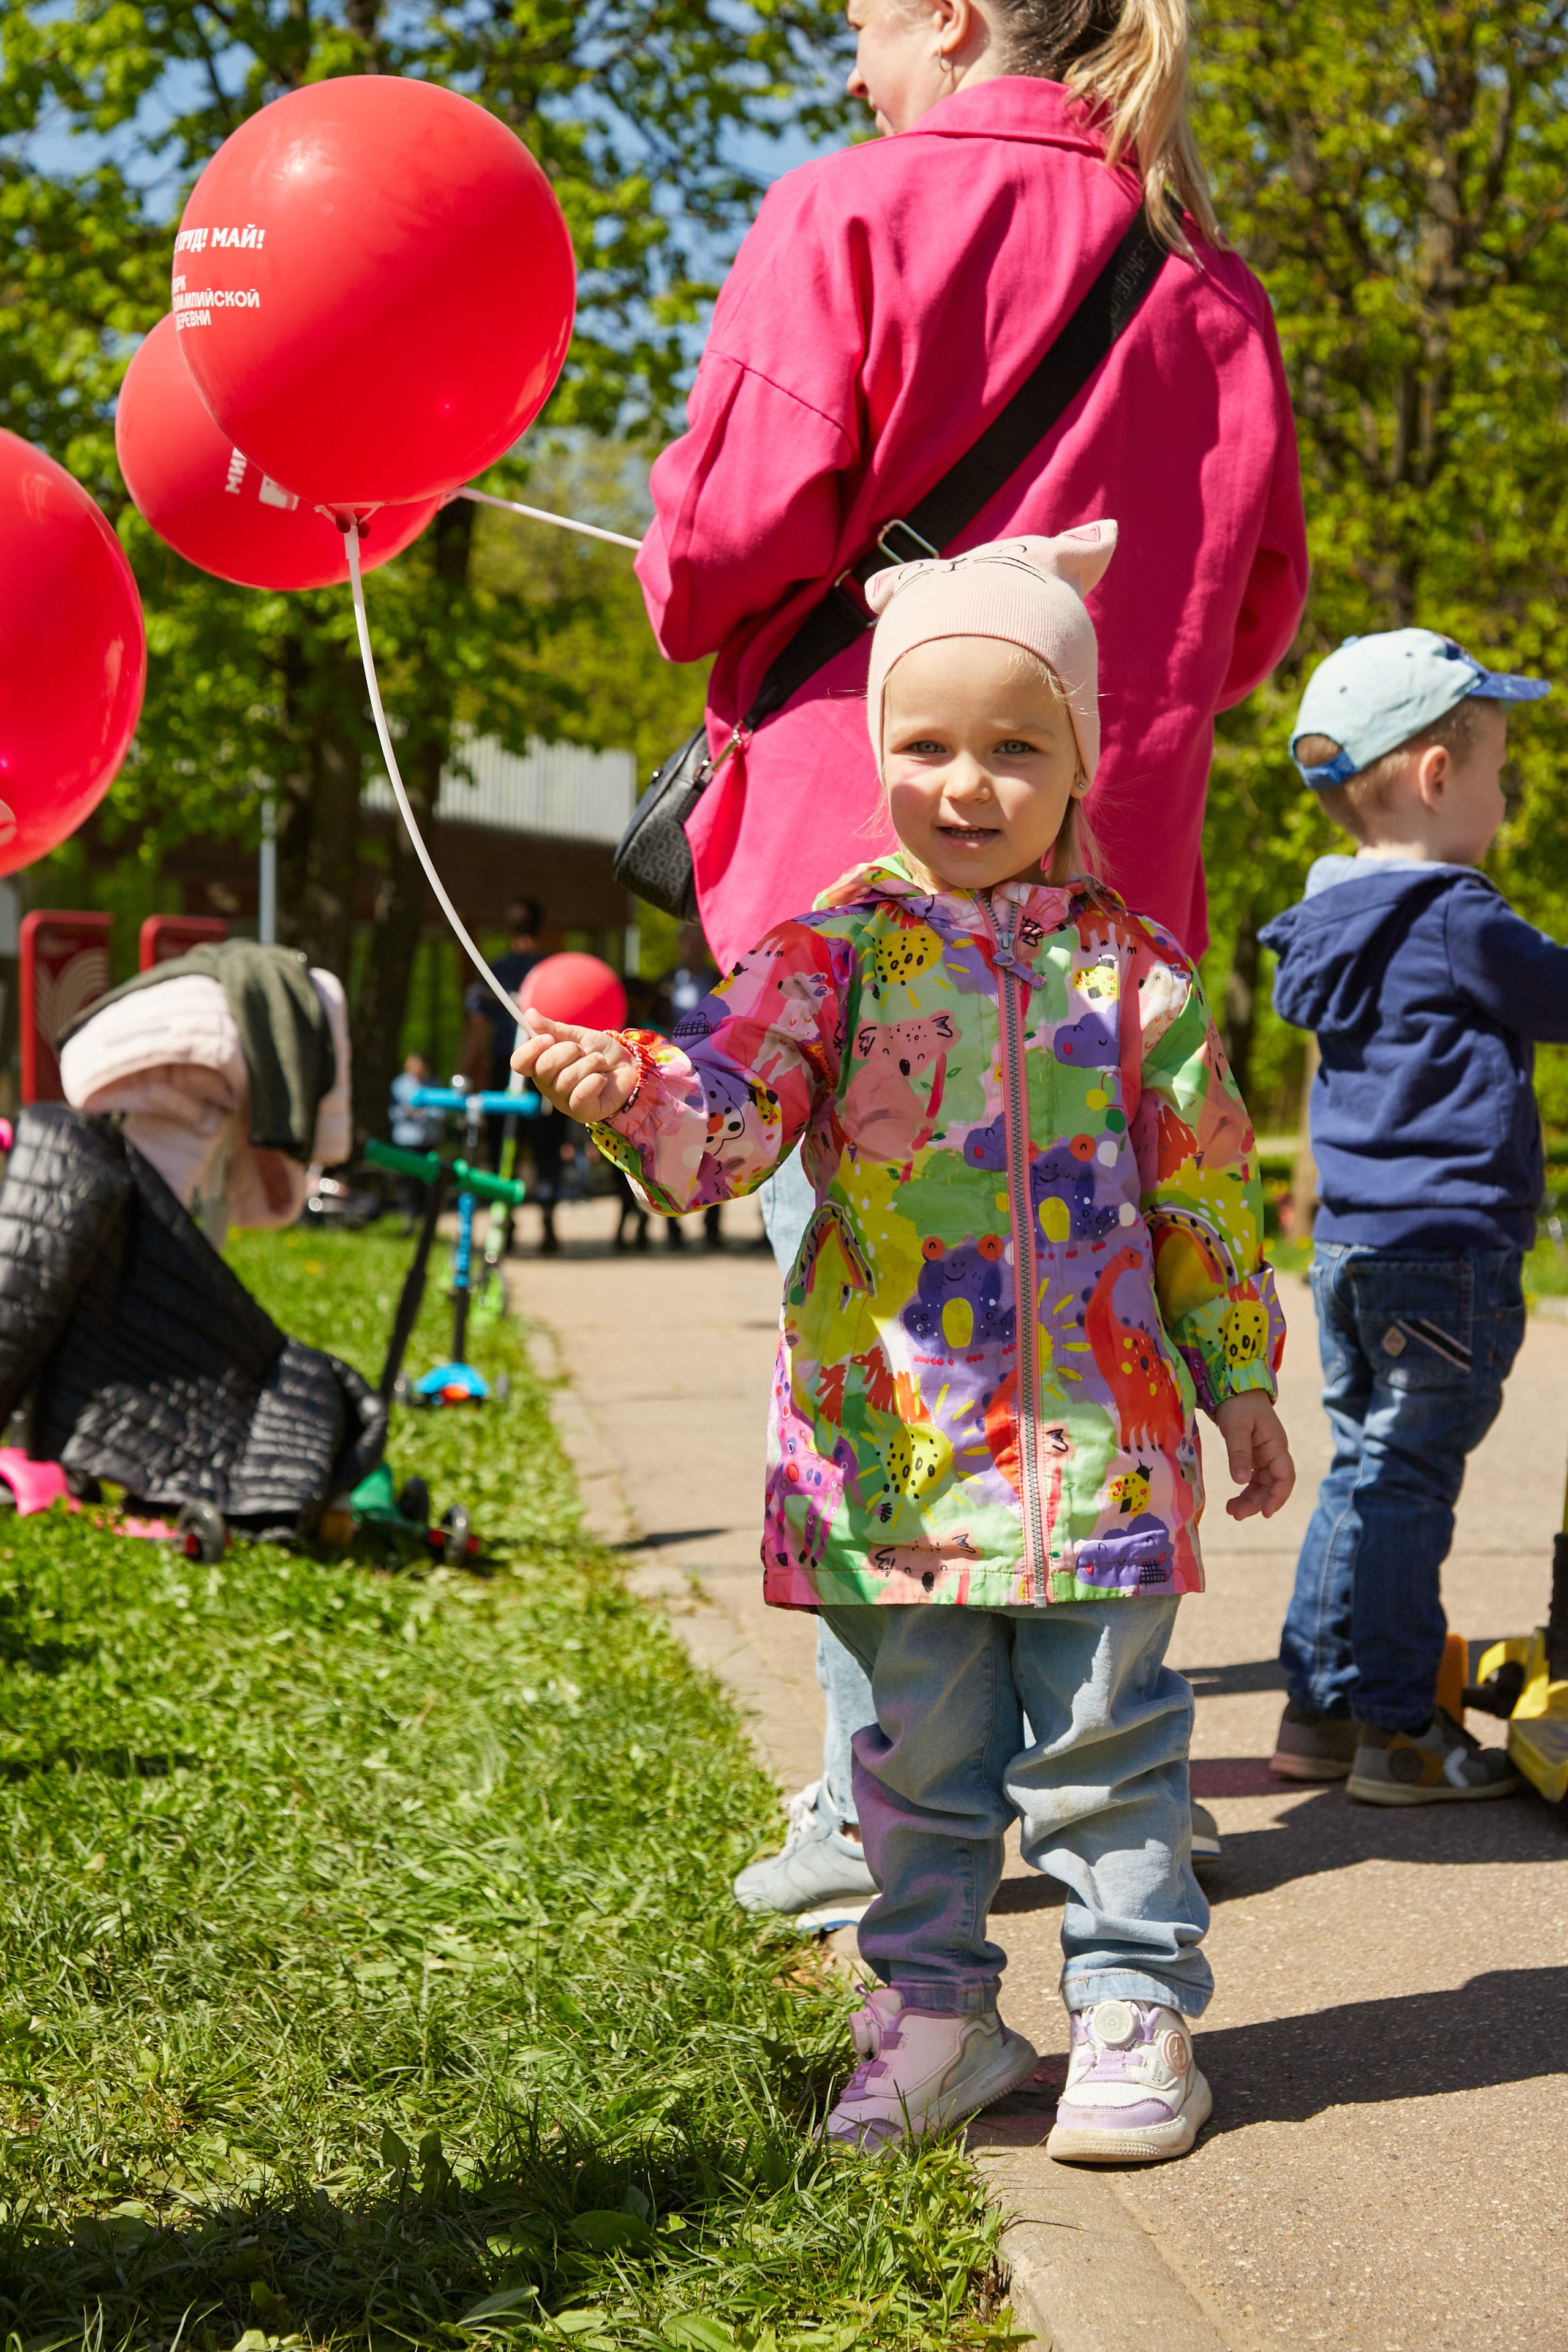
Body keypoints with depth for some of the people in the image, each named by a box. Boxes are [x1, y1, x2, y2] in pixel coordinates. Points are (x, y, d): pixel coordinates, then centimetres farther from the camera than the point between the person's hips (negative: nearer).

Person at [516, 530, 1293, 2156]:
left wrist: (1240, 1380, 12)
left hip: (1097, 1429, 0)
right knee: (920, 1755, 11)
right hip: (894, 1436, 0)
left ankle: (1136, 2005, 21)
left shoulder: (1131, 969, 3)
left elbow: (1207, 1189, 10)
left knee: (1103, 1742, 6)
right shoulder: (837, 952, -1)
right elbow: (730, 1113, -14)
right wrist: (632, 1092, -36)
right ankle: (933, 2011, 27)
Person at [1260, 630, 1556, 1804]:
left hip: (1349, 1249, 8)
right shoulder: (1458, 924, -16)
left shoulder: (1338, 920, 10)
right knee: (1407, 1480, -3)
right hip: (1446, 1243, -8)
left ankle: (1320, 1708, 21)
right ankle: (1398, 1730, 4)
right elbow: (1558, 997, -4)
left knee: (1363, 1469, 15)